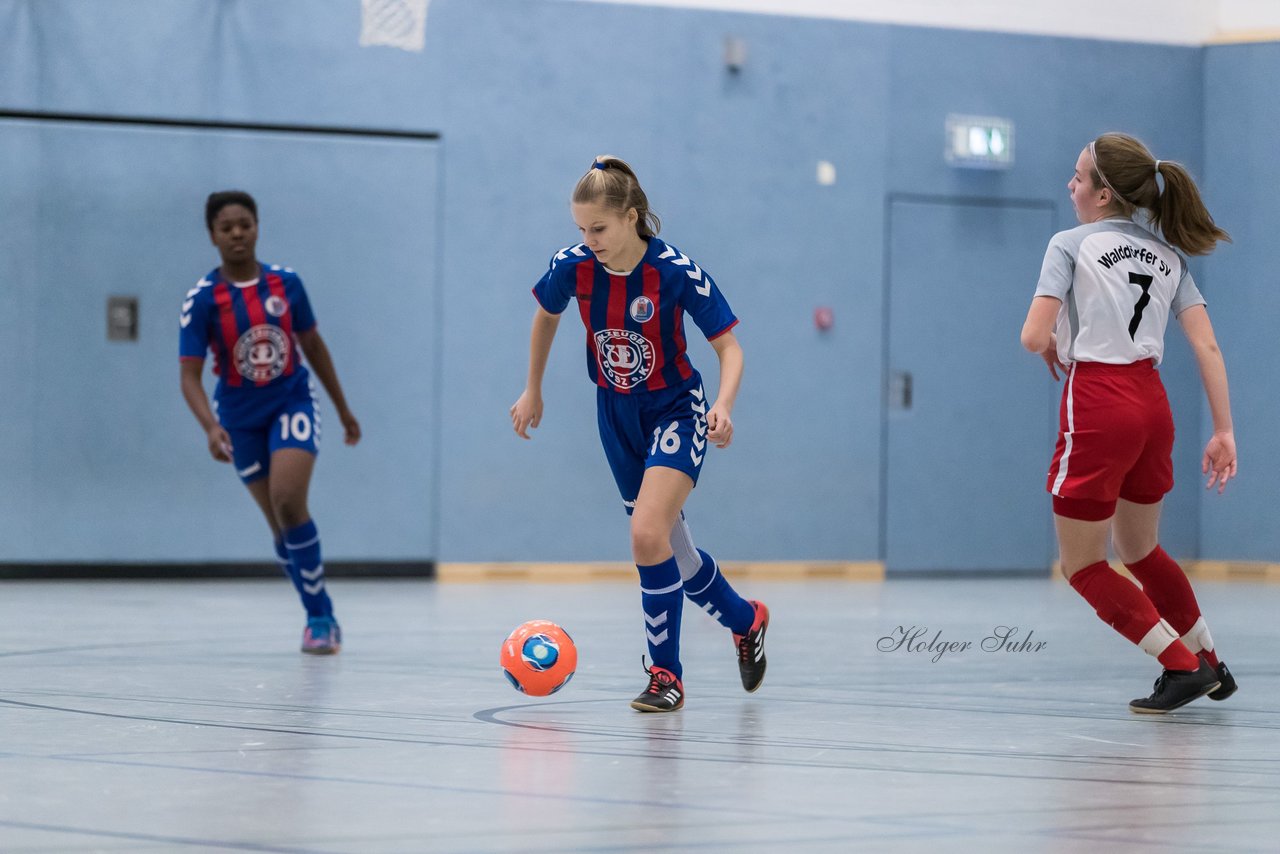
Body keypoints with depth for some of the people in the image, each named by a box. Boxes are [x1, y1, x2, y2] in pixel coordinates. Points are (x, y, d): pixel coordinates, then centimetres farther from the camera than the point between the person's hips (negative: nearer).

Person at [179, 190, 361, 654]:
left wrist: (343, 409, 15)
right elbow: (190, 376, -17)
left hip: (293, 403, -1)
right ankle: (320, 615, 19)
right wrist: (211, 427, -34)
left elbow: (313, 346, 8)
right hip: (241, 418, 1)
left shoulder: (286, 283, -7)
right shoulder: (202, 299, -14)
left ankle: (320, 618, -12)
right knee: (280, 523, 5)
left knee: (288, 502, -20)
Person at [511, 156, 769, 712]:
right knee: (667, 547, 14)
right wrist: (533, 390, 15)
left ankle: (666, 674, -9)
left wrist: (723, 405, -33)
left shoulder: (677, 271, -24)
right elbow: (546, 315, 10)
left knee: (647, 535, -23)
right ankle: (745, 619, 41)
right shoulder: (572, 267, -14)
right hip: (617, 415, 5)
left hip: (675, 411, -5)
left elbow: (729, 347, -16)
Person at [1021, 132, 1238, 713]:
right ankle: (1210, 664, 28)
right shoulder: (1168, 257, 12)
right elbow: (1208, 348, 4)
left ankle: (1183, 665, -4)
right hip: (1152, 406, 7)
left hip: (1098, 409, -7)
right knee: (1140, 551, 25)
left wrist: (1055, 347, 11)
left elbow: (1034, 336, -12)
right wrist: (1224, 432, 4)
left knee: (1083, 566, 5)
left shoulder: (1071, 245, -4)